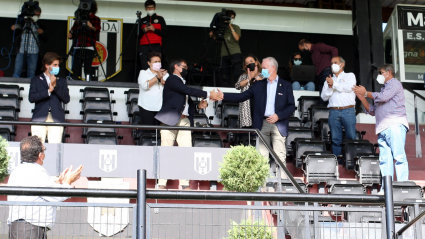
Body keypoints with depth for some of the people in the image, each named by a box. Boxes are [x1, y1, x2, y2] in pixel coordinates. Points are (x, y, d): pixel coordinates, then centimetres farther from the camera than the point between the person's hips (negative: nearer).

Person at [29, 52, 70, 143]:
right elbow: (31, 98, -1)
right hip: (40, 119, -1)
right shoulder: (36, 80, 15)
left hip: (57, 119, 1)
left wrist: (55, 86, -3)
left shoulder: (62, 81, 19)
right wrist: (48, 91, -7)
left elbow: (66, 99, 5)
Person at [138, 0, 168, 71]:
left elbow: (165, 33, 6)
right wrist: (143, 31, -1)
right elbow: (138, 36, 18)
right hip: (144, 46, 2)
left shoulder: (160, 19, 14)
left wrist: (154, 29, -8)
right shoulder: (142, 20, 19)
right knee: (145, 67, -9)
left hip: (156, 46, -2)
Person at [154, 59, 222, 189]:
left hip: (184, 121, 8)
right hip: (171, 120, -7)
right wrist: (208, 94, -12)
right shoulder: (172, 80, -1)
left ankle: (185, 185, -4)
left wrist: (198, 105, 6)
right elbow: (189, 91, -13)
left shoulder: (182, 83, 26)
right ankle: (162, 184, -3)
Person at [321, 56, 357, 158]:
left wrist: (334, 84, -4)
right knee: (336, 139, -1)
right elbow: (324, 97, 12)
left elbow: (349, 87, -6)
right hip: (333, 111, 3)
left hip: (348, 111, -3)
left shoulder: (350, 76, 15)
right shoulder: (329, 80, 23)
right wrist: (330, 88, -5)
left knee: (351, 137, -7)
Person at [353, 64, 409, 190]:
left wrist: (365, 93, 2)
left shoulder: (395, 83, 8)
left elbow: (383, 97, -10)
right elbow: (372, 110, 28)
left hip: (395, 124, -8)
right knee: (385, 160, -1)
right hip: (382, 129, 8)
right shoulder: (384, 89, 33)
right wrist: (361, 97, 17)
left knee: (399, 156, -16)